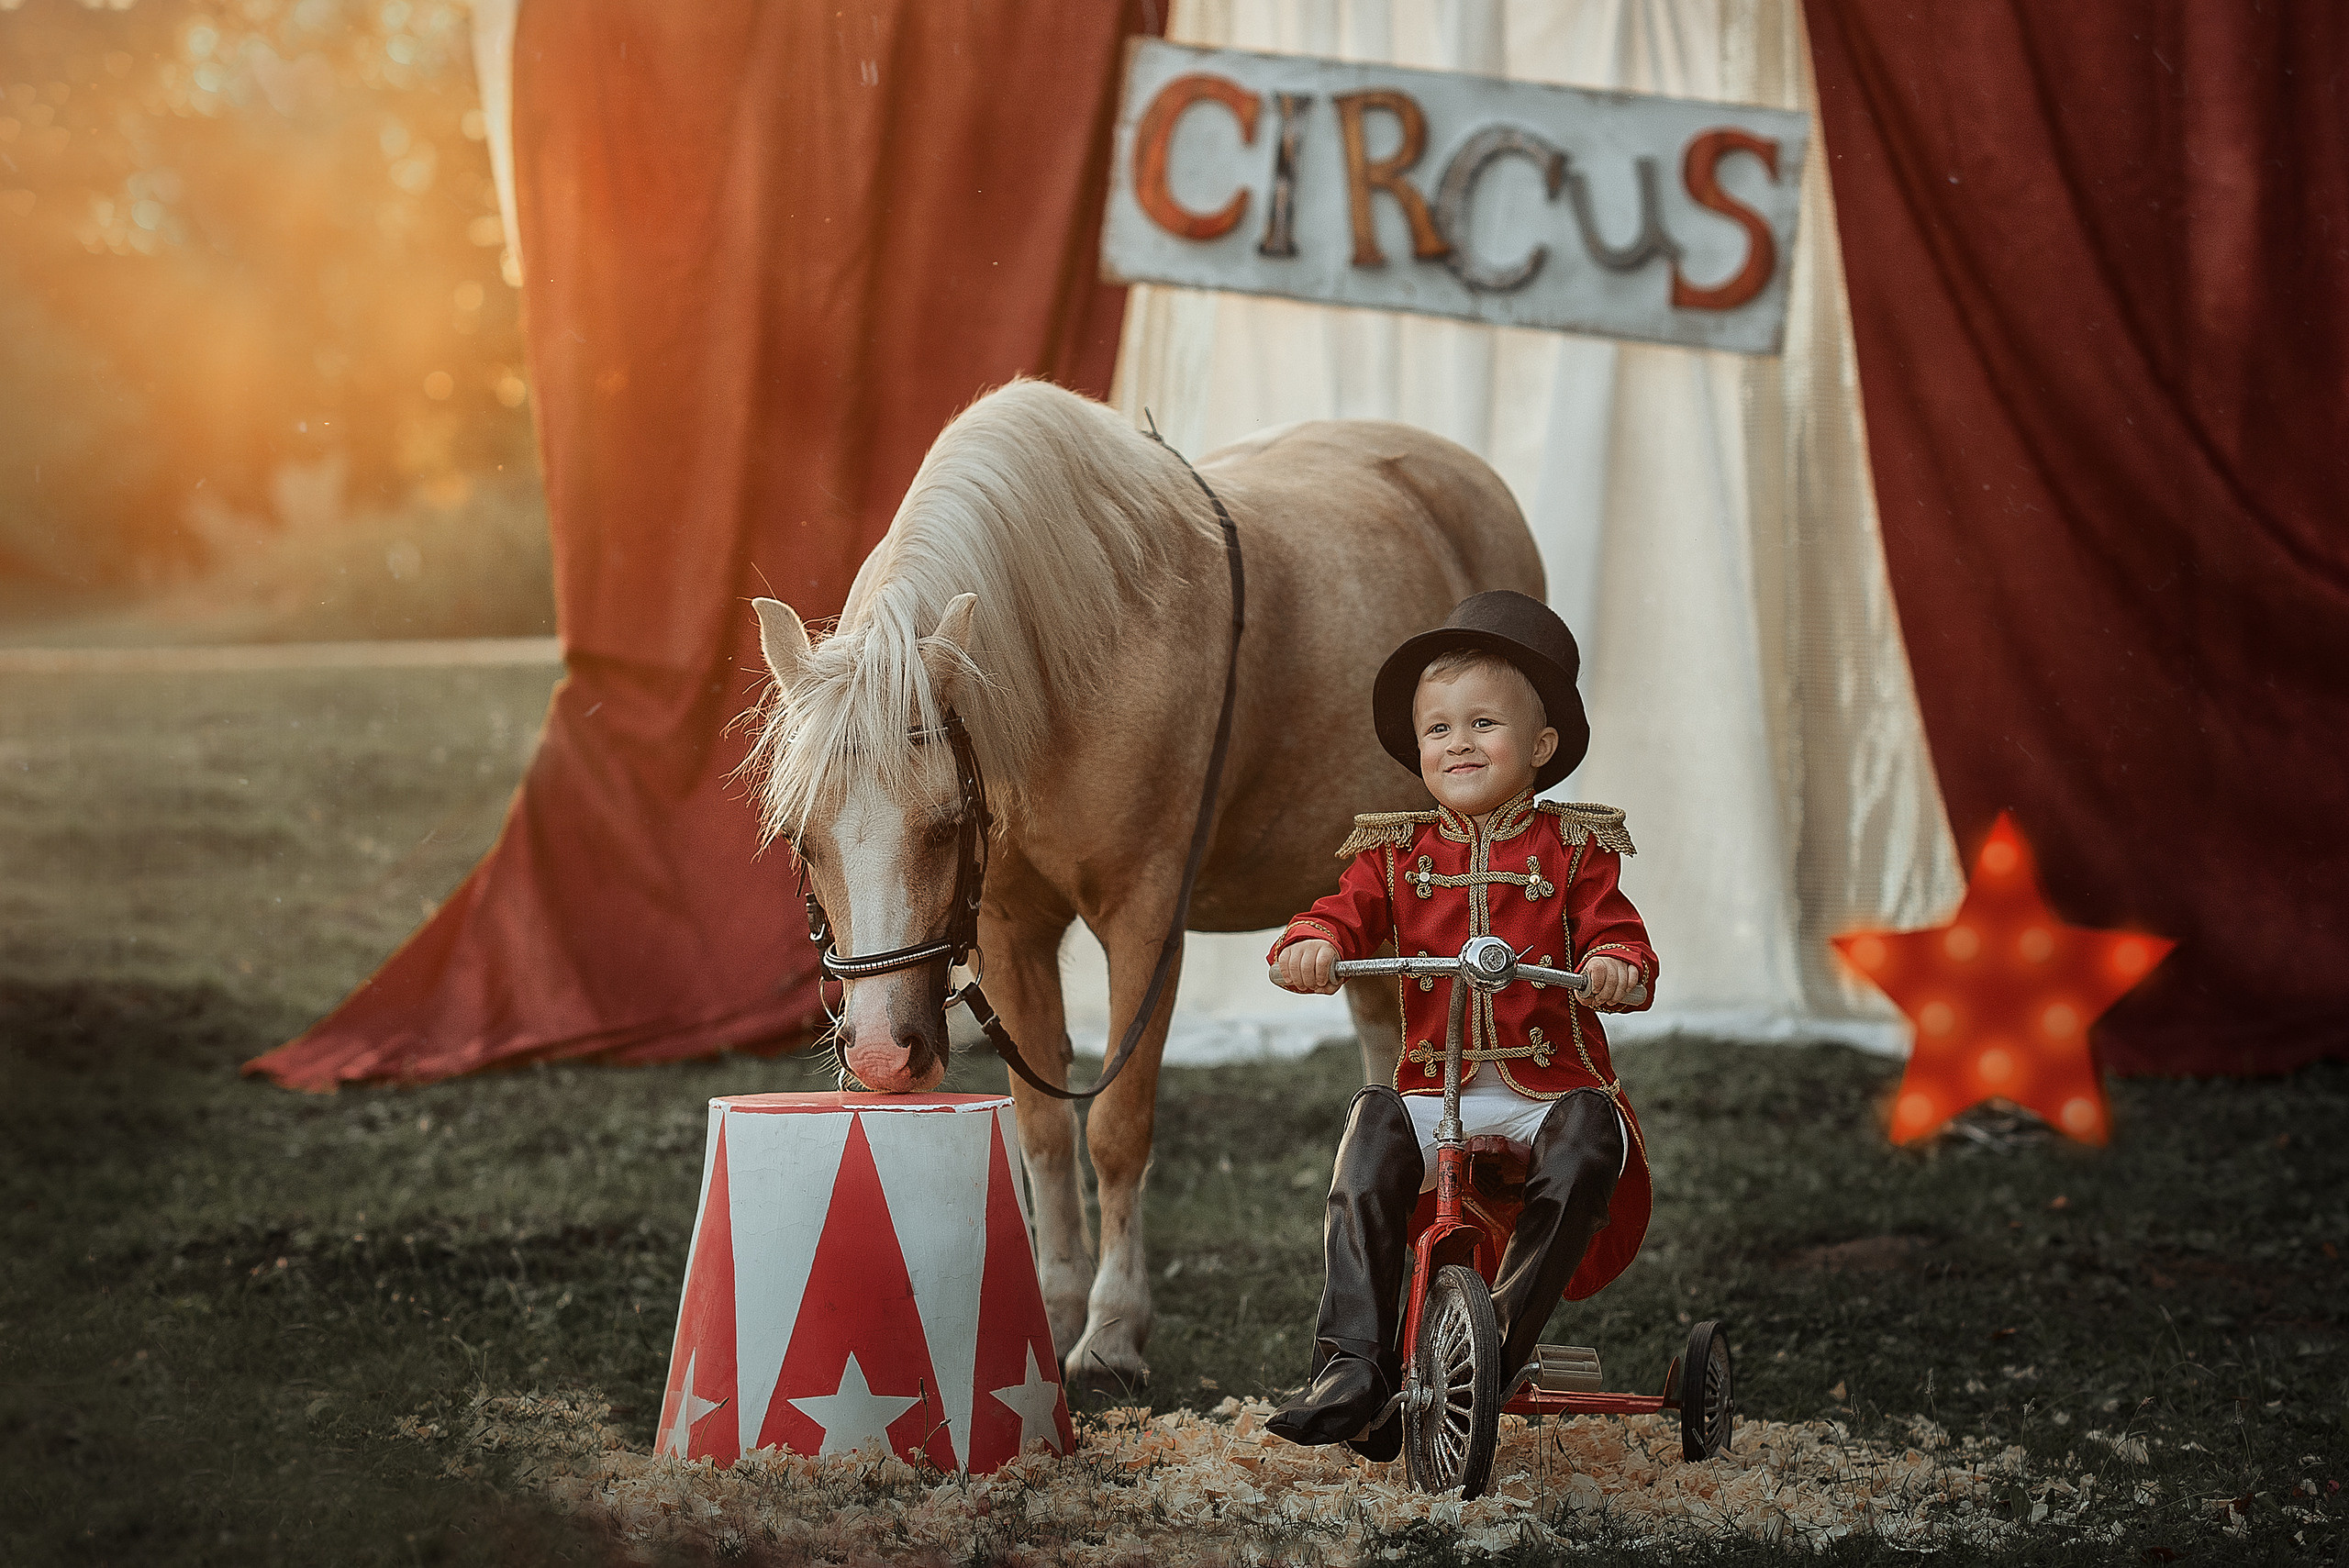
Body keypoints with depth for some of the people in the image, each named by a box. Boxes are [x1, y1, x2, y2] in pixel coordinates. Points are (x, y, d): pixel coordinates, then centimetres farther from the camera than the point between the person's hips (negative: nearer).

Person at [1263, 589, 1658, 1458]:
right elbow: (1347, 915, 1)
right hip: (1436, 1088, 1)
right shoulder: (1398, 854, 11)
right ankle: (1353, 1367, -31)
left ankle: (1501, 1341, -28)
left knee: (1586, 1136, -34)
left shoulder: (1570, 849, 7)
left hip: (1552, 1084, -1)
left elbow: (1614, 930, -2)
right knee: (1374, 1129, -30)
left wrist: (1617, 964, -27)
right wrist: (1310, 944, -24)